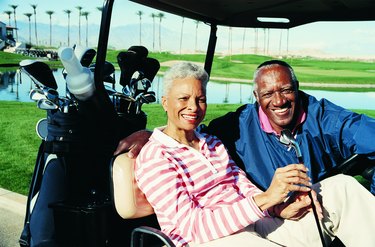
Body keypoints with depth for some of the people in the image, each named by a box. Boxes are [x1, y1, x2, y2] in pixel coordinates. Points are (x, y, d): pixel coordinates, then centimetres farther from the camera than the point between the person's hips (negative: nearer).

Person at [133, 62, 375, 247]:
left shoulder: (212, 143, 19)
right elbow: (188, 226, -17)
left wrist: (279, 208, -14)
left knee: (342, 186, -6)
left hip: (256, 223, 8)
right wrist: (265, 199, -23)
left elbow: (245, 189, 9)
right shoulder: (153, 157, -6)